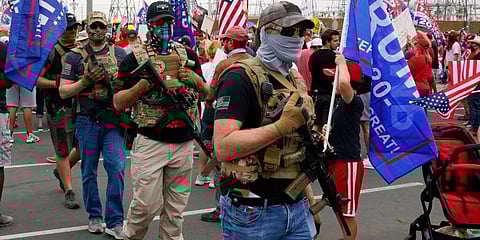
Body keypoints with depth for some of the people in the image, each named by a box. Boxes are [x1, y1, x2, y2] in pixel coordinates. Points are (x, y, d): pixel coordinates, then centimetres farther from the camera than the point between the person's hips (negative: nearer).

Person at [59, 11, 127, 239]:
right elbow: (63, 92, 0)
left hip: (113, 119, 0)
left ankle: (115, 221, 1)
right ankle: (94, 216, 25)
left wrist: (118, 82, -8)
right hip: (87, 120, 0)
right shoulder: (75, 56, 3)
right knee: (89, 171, 9)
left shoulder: (119, 53, 8)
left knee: (116, 168, -8)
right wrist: (86, 81, -13)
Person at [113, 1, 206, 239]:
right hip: (150, 143, -3)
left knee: (175, 209, 11)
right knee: (146, 205, -2)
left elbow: (205, 94, 15)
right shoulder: (135, 58, -2)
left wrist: (196, 80, -6)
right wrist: (142, 86, -20)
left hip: (185, 144, 4)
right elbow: (118, 103, -4)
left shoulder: (188, 54, 11)